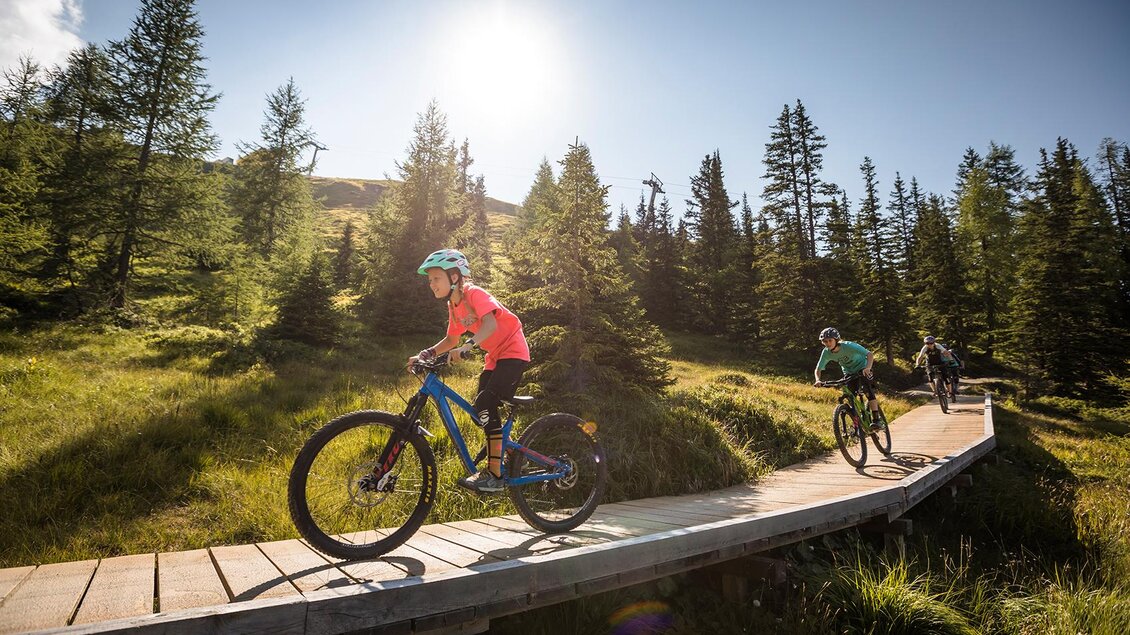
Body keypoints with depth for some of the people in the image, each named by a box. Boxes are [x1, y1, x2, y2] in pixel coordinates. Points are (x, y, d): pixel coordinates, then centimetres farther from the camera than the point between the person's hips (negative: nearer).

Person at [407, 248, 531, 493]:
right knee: (484, 409, 6)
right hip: (495, 356, 9)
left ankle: (495, 475, -13)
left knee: (485, 405, -19)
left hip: (513, 351, -9)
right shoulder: (453, 306, 8)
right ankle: (497, 462, 19)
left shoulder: (474, 294, -18)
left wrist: (467, 346, -48)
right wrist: (426, 354, 0)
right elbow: (451, 339, 14)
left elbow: (490, 324, -34)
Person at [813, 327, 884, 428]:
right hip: (848, 372, 4)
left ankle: (876, 420, -15)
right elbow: (818, 369, -16)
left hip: (862, 369, -4)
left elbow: (870, 354, -38)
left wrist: (868, 367, -56)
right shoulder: (826, 353, -21)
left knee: (869, 392, -22)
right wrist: (818, 380, -37)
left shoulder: (848, 346, -33)